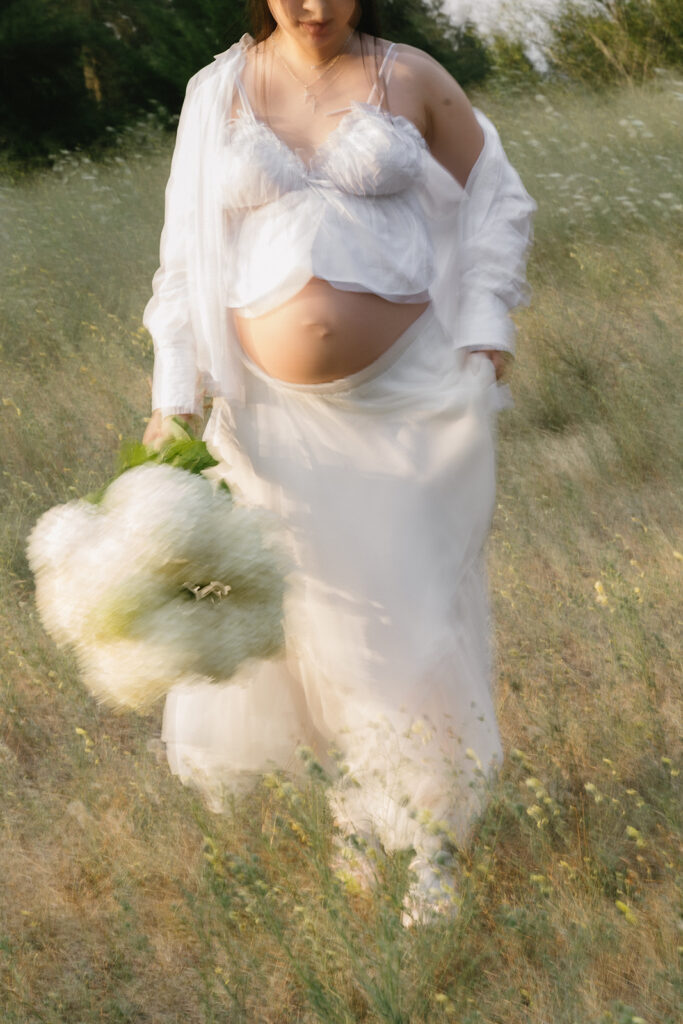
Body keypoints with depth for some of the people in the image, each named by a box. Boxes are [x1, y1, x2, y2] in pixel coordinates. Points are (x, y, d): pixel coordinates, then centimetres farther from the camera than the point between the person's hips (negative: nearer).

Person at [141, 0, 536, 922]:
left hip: (408, 400, -2)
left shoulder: (411, 78, -2)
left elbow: (494, 202, 9)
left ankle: (429, 835, 21)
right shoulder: (215, 92, 2)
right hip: (277, 414, 2)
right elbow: (188, 253, 5)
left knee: (412, 602, 6)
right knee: (300, 595, 13)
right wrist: (175, 394, 0)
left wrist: (485, 328, -1)